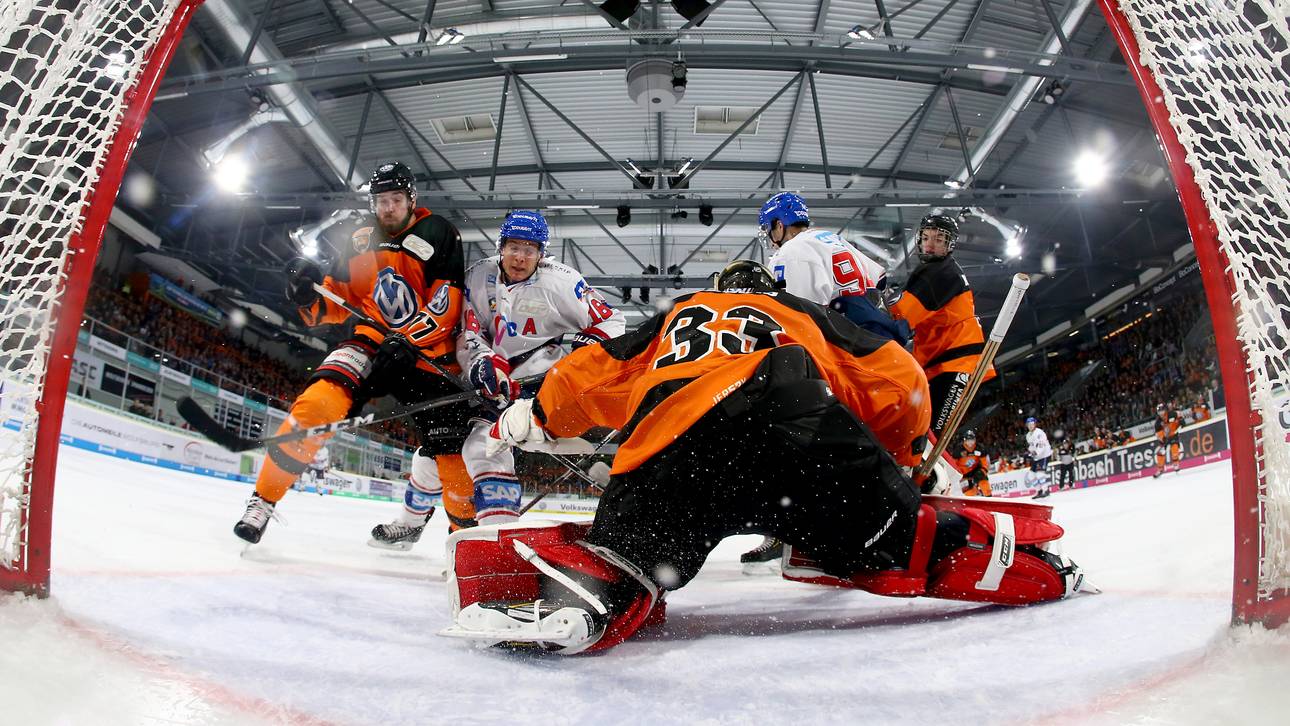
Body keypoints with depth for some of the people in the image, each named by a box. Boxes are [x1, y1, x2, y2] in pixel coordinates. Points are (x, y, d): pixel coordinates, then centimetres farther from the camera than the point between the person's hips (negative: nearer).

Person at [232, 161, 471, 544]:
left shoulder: (438, 233, -1)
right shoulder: (360, 243, 13)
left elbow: (448, 301, -12)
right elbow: (336, 304, 15)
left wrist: (410, 339, -24)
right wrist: (310, 295, -8)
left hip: (429, 352, -2)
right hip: (373, 341, 2)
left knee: (446, 446, -10)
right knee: (320, 401, -22)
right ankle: (263, 500, -10)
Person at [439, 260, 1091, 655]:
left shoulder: (676, 316, 40)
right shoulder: (805, 314, 38)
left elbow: (590, 374, 34)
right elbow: (901, 383, 29)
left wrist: (535, 419, 52)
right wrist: (905, 455, 45)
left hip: (670, 449, 0)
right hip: (803, 423, 1)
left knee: (628, 555, 2)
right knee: (898, 545, 12)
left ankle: (582, 580, -25)